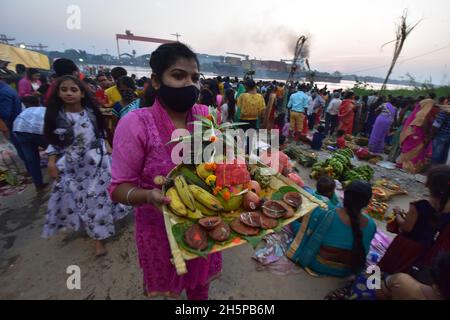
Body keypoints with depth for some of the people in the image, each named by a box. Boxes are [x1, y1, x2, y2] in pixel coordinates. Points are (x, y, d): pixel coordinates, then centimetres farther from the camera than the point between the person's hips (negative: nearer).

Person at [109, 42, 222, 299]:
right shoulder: (136, 124, -18)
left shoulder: (207, 115, -7)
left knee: (200, 283, 27)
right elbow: (120, 187, -14)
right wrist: (149, 196, -33)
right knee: (165, 287, 26)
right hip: (160, 228, -2)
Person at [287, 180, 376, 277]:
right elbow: (363, 249, 2)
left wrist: (293, 221, 6)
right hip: (346, 272, 4)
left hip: (317, 265, -3)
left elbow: (302, 232, -14)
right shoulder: (371, 225, -19)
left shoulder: (323, 215, -31)